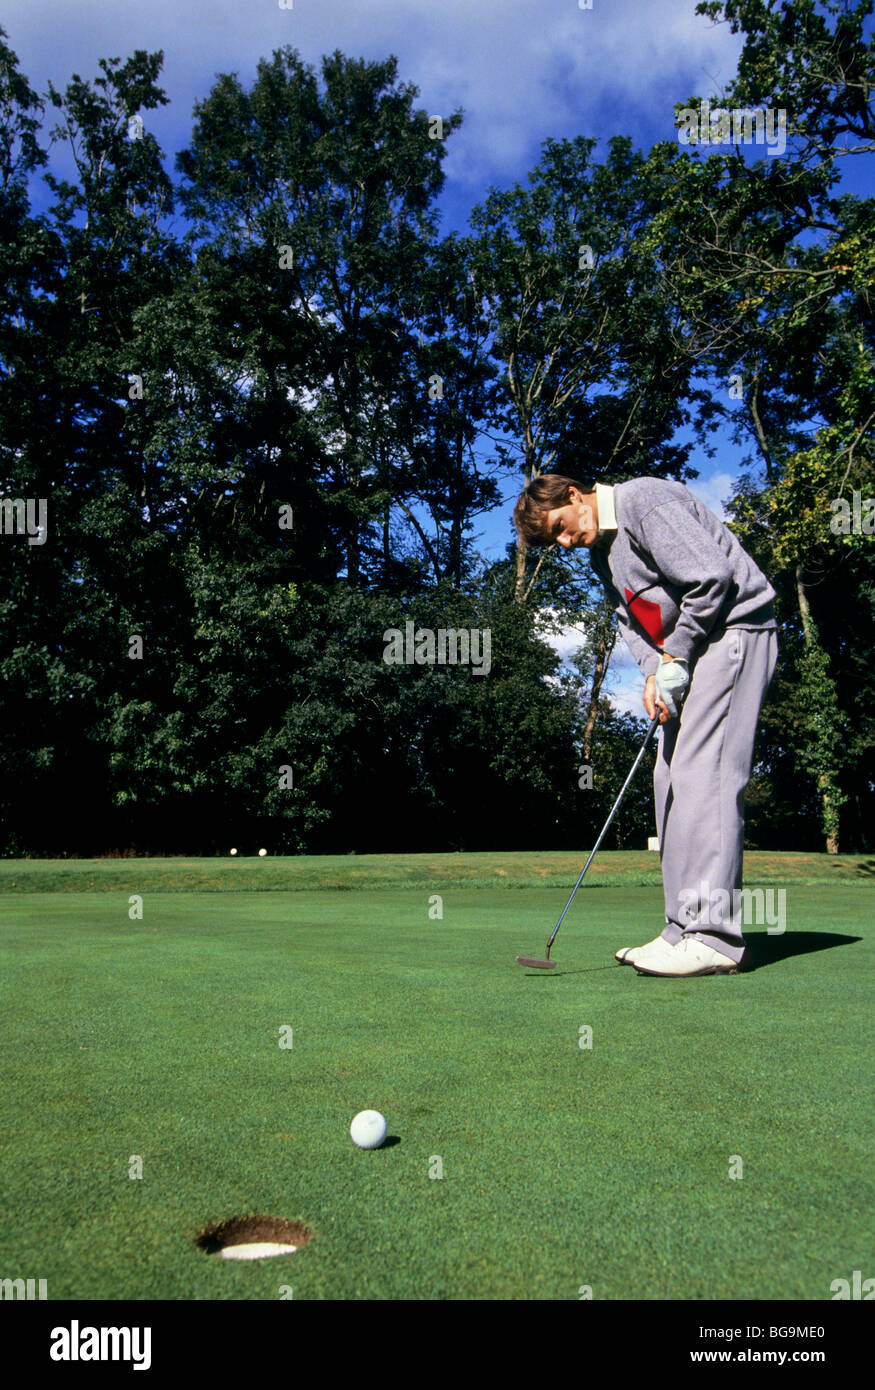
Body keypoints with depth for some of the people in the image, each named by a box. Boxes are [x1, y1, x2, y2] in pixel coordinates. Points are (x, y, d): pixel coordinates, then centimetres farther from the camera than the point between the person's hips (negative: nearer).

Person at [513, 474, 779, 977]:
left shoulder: (645, 501, -12)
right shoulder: (601, 550, 18)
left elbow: (711, 577, -20)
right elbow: (631, 618, 14)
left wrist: (675, 658, -12)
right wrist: (654, 671, -5)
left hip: (733, 629, -10)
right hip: (689, 650, 10)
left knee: (703, 774, -17)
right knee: (671, 778, 4)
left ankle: (715, 937, -18)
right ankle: (686, 930, 7)